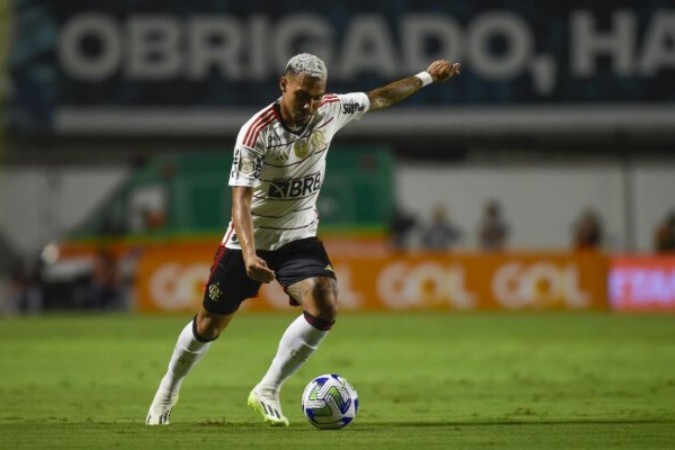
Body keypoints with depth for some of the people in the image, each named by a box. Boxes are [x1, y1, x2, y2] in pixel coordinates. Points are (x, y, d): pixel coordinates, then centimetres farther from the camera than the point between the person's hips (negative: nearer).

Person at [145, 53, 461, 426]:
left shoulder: (331, 110, -10)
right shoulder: (257, 132, -25)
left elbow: (379, 98, 11)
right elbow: (241, 198, -31)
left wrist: (426, 77, 16)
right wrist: (249, 255, -44)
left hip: (299, 237, 3)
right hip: (250, 240, -3)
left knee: (325, 307, -22)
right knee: (209, 325, 8)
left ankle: (267, 391, -9)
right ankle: (167, 391, 35)